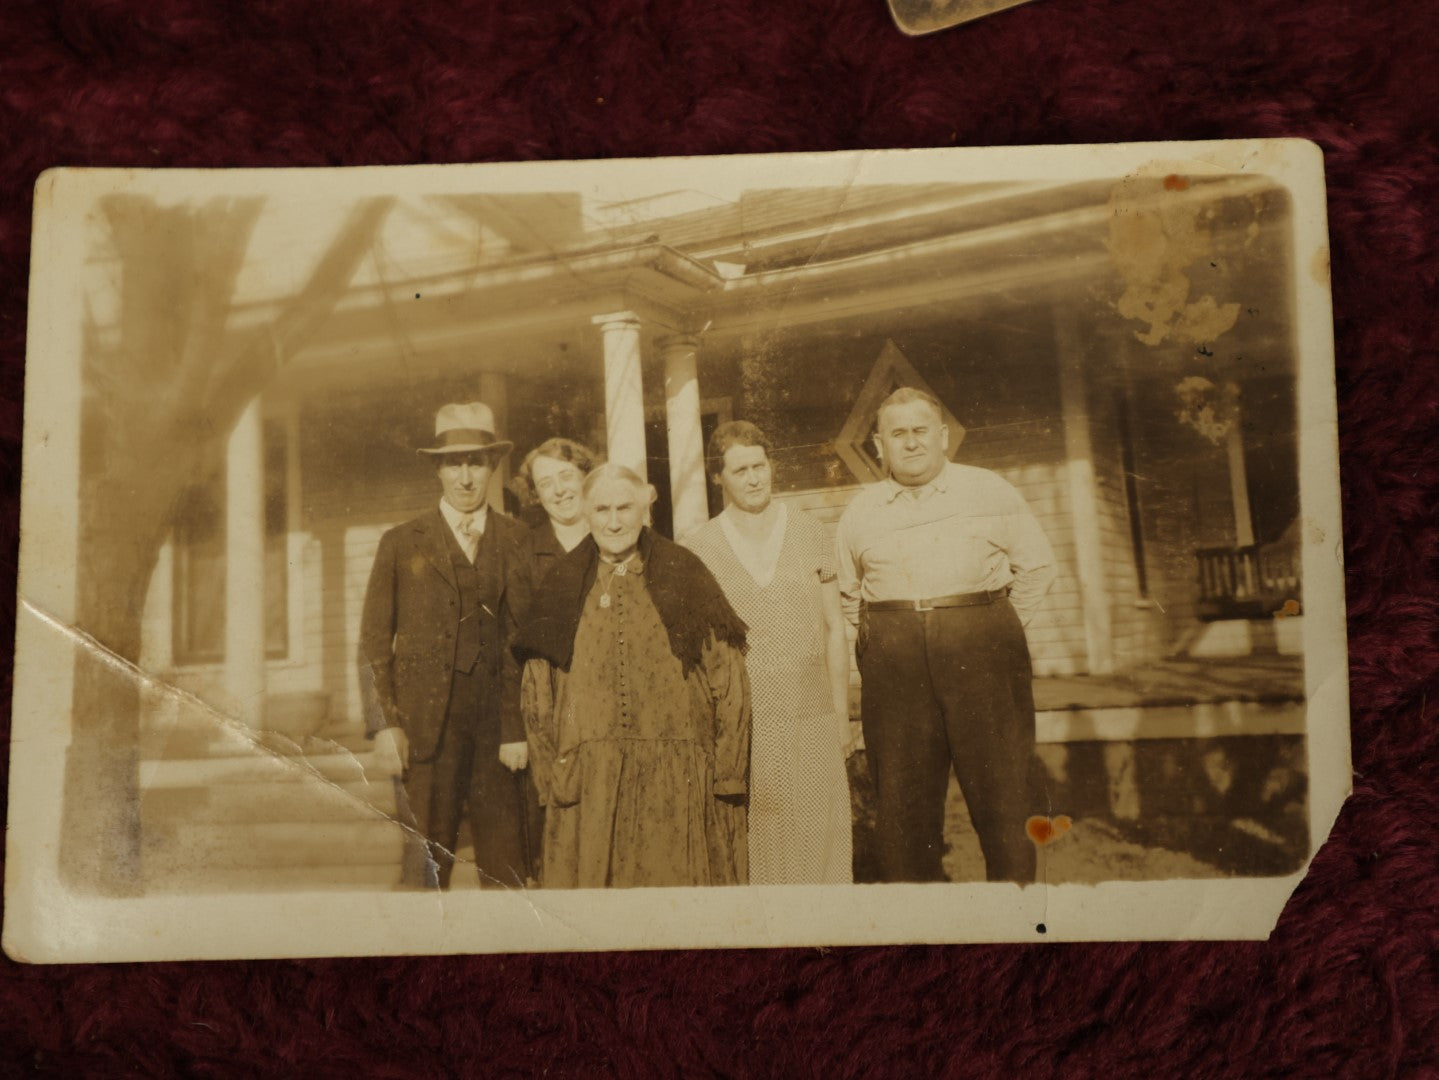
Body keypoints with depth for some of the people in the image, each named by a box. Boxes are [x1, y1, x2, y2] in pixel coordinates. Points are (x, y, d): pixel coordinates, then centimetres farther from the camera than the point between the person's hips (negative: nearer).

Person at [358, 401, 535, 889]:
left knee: (509, 869, 1)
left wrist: (522, 728, -1)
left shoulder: (518, 543, 9)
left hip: (499, 729, 1)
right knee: (426, 866, 2)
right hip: (424, 733, -1)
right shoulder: (401, 544, 8)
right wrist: (384, 724, -4)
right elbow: (373, 643, 6)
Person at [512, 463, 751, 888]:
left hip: (676, 777, -1)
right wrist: (550, 775, 2)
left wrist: (729, 769, -3)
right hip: (589, 779, 1)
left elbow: (727, 675, 2)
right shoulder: (563, 586, 8)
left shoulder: (684, 575, 4)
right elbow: (537, 693, 9)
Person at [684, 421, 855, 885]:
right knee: (752, 844, 1)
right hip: (738, 719, -1)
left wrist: (842, 715, 5)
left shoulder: (810, 534, 6)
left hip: (811, 714, 1)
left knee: (817, 836, 4)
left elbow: (835, 628, 8)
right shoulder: (698, 547, 3)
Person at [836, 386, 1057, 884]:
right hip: (893, 667, 2)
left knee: (1002, 788, 0)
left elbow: (1037, 566, 10)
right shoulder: (859, 513, 11)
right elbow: (850, 594, 22)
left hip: (982, 656, -2)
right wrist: (889, 638, 11)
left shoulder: (991, 492, 6)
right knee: (902, 801, 5)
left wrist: (991, 631, 4)